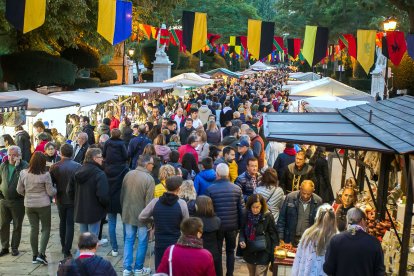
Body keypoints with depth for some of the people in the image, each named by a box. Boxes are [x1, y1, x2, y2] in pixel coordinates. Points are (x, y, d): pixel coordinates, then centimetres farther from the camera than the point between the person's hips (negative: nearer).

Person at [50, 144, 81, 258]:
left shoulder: (54, 167, -9)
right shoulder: (77, 166, -13)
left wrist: (54, 195, 11)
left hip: (60, 199, 2)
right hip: (73, 199, -2)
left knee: (62, 222, 21)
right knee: (70, 224, 4)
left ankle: (63, 246, 29)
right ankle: (67, 250, 1)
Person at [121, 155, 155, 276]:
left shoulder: (128, 174, -1)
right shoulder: (149, 178, -19)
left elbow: (122, 194, 7)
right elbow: (149, 201, -18)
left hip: (128, 213, 6)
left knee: (129, 240, 15)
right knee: (142, 242, 10)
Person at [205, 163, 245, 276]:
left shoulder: (210, 189, -12)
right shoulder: (237, 189, -5)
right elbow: (241, 209, -3)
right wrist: (240, 225, 7)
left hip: (217, 226, -2)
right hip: (233, 225, 2)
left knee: (217, 252, 12)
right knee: (230, 251, 17)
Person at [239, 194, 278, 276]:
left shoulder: (268, 216, -14)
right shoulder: (247, 216, -2)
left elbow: (273, 235, -8)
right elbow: (242, 231, 11)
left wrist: (273, 254, -9)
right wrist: (241, 240, -9)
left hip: (263, 254, -4)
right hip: (249, 253, 5)